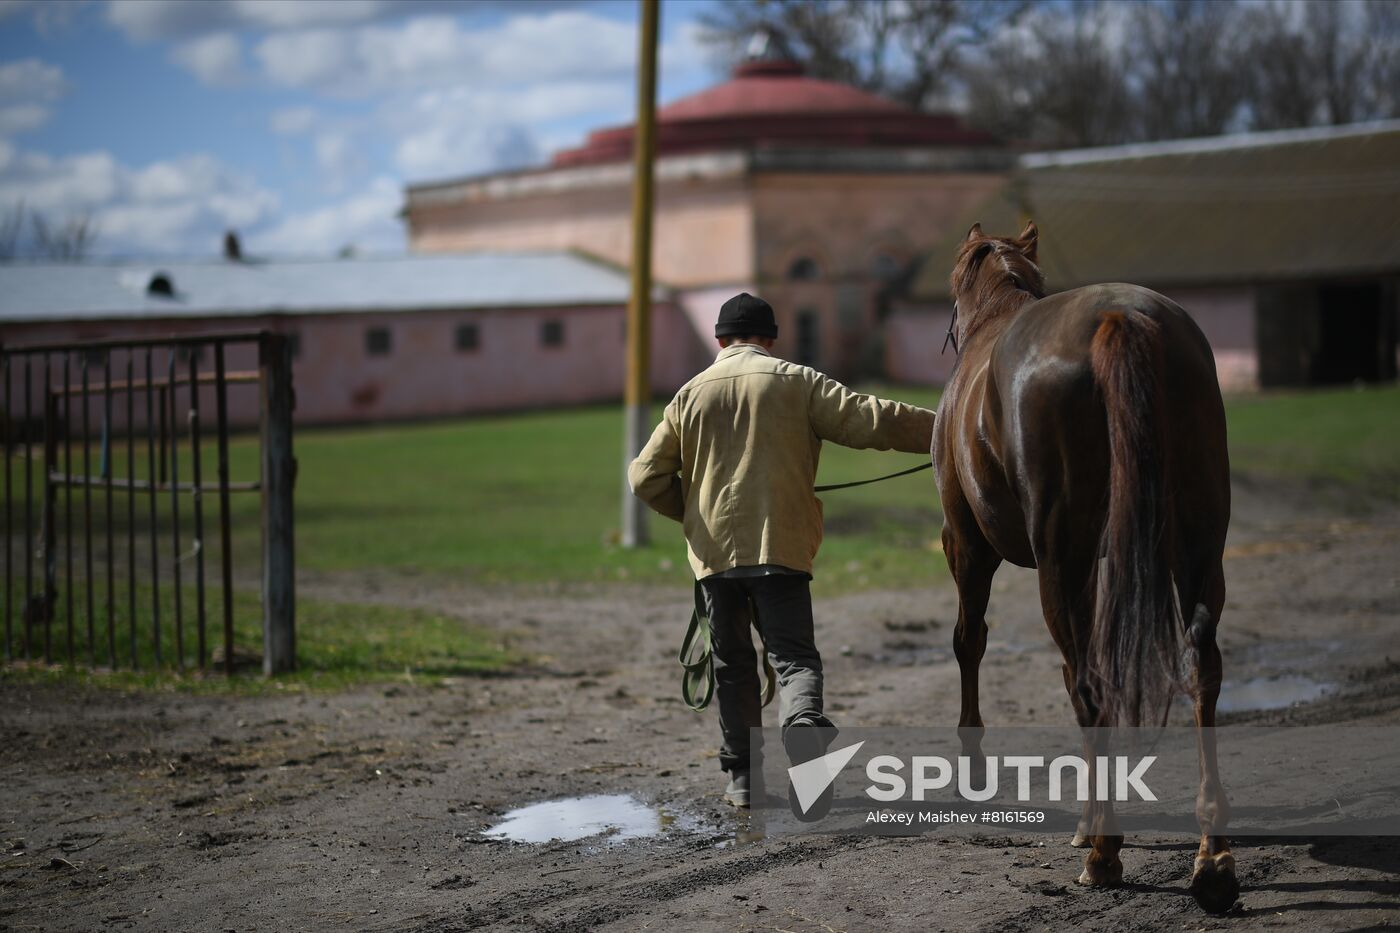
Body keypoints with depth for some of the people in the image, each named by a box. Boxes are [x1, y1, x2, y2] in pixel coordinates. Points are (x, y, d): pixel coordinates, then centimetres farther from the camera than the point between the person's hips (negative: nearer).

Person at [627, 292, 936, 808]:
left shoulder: (691, 393, 10)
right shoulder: (797, 382, 2)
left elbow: (645, 477, 9)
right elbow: (871, 419, -6)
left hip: (714, 550, 2)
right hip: (780, 545, -2)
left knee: (732, 665, 14)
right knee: (794, 654, -3)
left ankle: (741, 775, 15)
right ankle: (802, 722, -33)